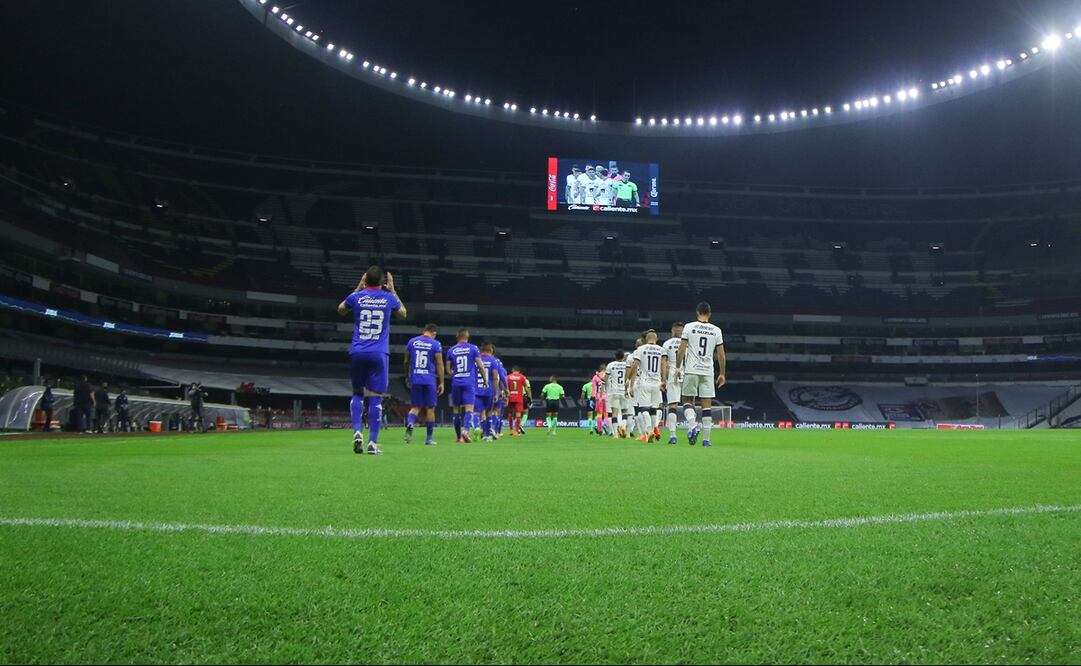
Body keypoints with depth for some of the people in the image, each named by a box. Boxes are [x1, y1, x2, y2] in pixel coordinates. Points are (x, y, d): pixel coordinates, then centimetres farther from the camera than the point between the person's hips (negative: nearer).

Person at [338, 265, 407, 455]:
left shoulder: (356, 297, 3)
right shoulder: (389, 298, 3)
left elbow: (340, 310, 26)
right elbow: (403, 313, 25)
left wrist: (358, 289, 29)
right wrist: (393, 291, 29)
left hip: (357, 353, 1)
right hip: (379, 354, -1)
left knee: (357, 393, 17)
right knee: (375, 397, -1)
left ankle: (357, 432, -2)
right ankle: (373, 443, -4)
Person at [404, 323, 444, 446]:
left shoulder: (412, 342, 6)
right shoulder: (435, 344, -3)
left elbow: (406, 362, 13)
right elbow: (439, 364, -5)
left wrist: (407, 378, 25)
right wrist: (441, 383, 1)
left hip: (415, 380, 2)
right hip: (429, 380, -2)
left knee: (415, 407, 10)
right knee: (430, 408, 8)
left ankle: (410, 424, -22)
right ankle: (429, 438, 12)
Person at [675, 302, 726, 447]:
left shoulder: (689, 327, -1)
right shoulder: (716, 330, 5)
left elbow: (682, 350, -4)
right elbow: (721, 355, 5)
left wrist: (678, 368, 3)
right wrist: (722, 374, 13)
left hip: (691, 370, -1)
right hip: (708, 372, 2)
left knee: (688, 400, 10)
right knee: (707, 404, 4)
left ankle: (692, 426, -15)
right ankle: (706, 439, 3)